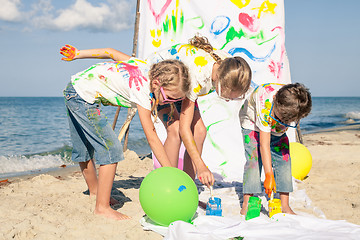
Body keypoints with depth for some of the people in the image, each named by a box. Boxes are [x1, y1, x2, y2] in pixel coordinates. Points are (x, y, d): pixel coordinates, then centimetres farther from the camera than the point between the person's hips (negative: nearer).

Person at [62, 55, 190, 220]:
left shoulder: (151, 69, -4)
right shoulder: (141, 89, -29)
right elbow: (152, 138, -29)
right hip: (83, 97, -10)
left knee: (84, 150, 24)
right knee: (111, 149, -13)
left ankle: (95, 192, 42)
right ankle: (102, 207, -7)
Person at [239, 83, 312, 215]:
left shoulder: (298, 103, -33)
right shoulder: (265, 103, -44)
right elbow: (264, 144, -41)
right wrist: (269, 176, -40)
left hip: (277, 130, 4)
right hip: (252, 122, -4)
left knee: (283, 158, -8)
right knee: (254, 158, -19)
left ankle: (284, 205, -3)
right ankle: (246, 204, -13)